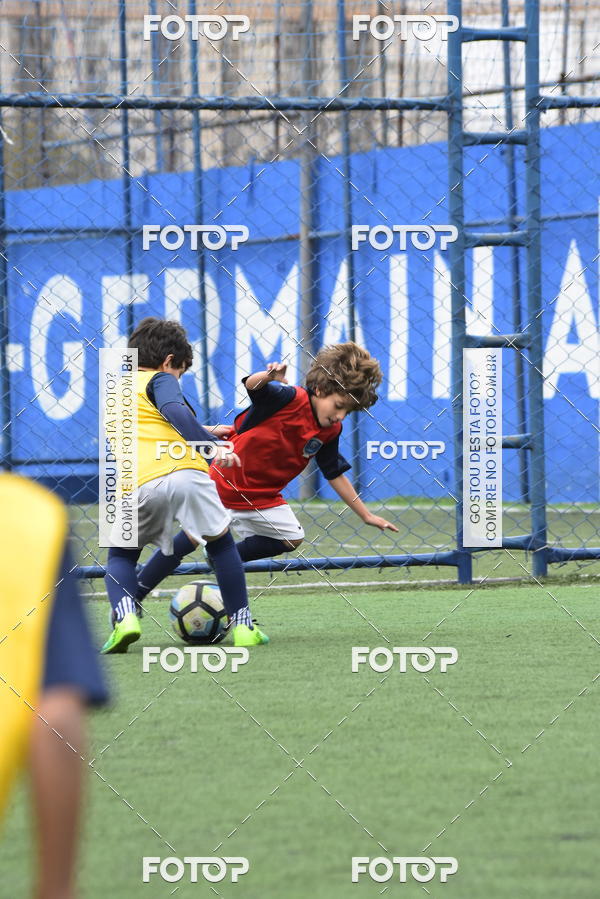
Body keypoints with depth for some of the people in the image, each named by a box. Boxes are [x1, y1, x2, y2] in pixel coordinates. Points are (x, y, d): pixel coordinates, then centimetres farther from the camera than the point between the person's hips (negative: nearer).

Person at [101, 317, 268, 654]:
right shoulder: (160, 380, 12)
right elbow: (175, 411, -12)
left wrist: (202, 433, 52)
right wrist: (211, 446, -17)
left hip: (139, 485, 3)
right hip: (185, 473, -3)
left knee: (121, 555, 23)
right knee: (220, 540, 21)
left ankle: (125, 614, -7)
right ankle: (242, 623, 21)